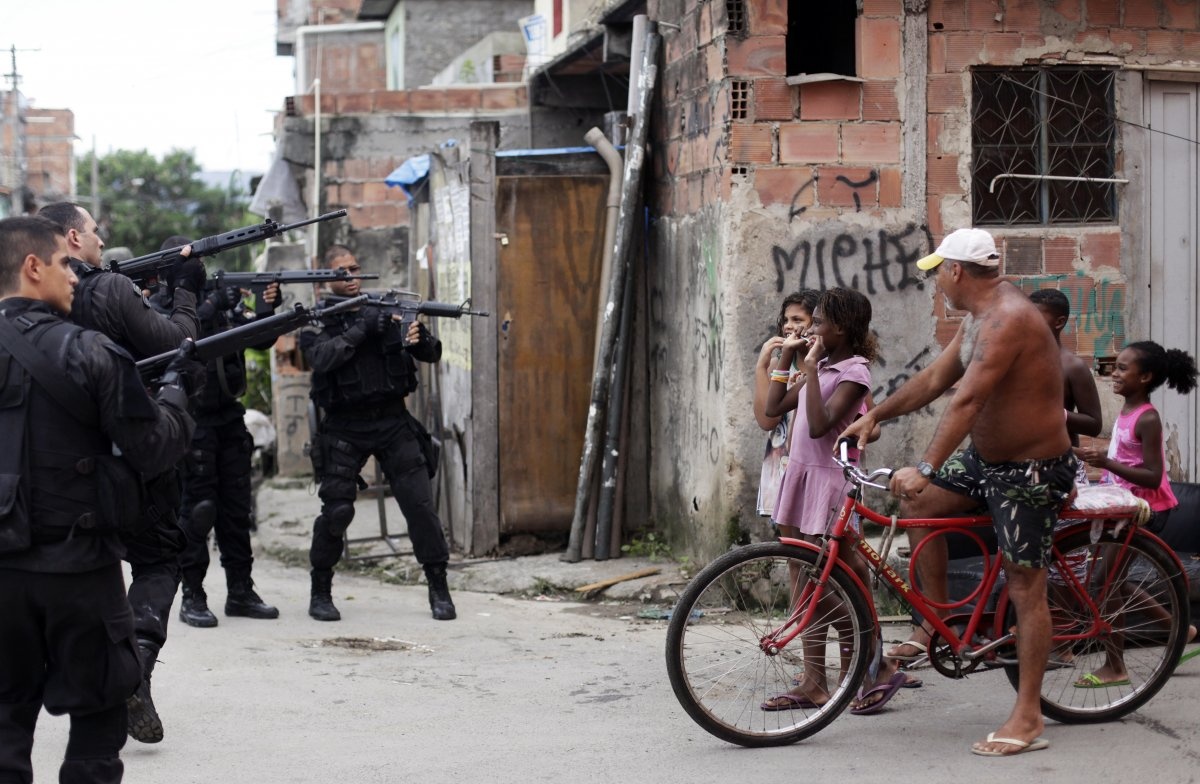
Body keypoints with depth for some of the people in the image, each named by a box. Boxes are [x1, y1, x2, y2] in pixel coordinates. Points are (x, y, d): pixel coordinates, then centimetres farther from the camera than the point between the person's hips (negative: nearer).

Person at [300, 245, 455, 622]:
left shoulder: (386, 309, 8)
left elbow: (433, 354, 4)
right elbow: (322, 358, -17)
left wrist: (419, 339, -19)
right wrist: (362, 329, -24)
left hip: (393, 421, 2)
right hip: (346, 427, -2)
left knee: (420, 503, -5)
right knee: (336, 509, -8)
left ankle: (439, 590, 3)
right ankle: (320, 593, 8)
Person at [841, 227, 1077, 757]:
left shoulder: (1009, 319, -25)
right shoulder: (978, 316, 7)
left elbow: (966, 400, -33)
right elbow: (935, 378, 17)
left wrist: (926, 468, -38)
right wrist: (875, 416, 16)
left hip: (1032, 470, -10)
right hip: (986, 459, 10)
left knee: (1025, 587, -6)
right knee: (915, 501, 4)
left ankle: (1028, 718, -1)